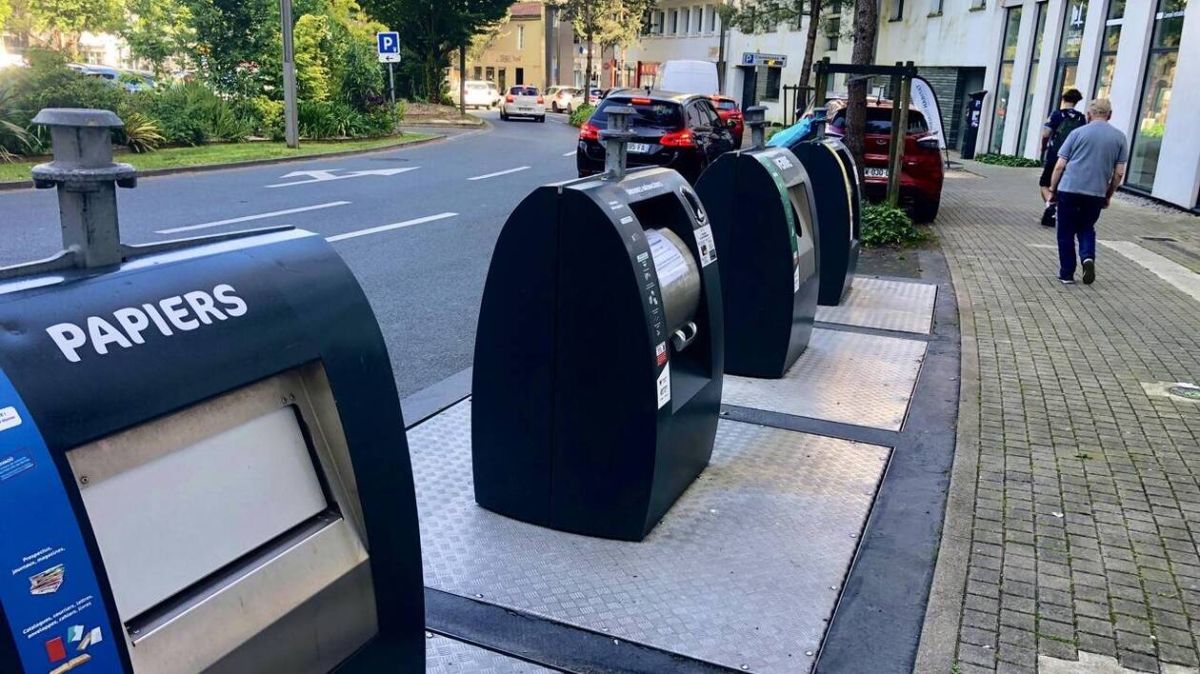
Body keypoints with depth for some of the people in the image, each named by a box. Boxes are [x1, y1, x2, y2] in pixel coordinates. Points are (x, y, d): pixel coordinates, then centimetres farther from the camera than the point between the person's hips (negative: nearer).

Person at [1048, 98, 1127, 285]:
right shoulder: (1120, 138, 6)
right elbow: (1119, 173, 4)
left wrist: (1052, 190, 7)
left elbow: (1060, 166, -2)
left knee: (1066, 233, 9)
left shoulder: (1078, 133, 0)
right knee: (1087, 228, 21)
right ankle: (1088, 257, -5)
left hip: (1069, 190, -2)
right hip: (1096, 193, 2)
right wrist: (1108, 196, 16)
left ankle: (1067, 273, 10)